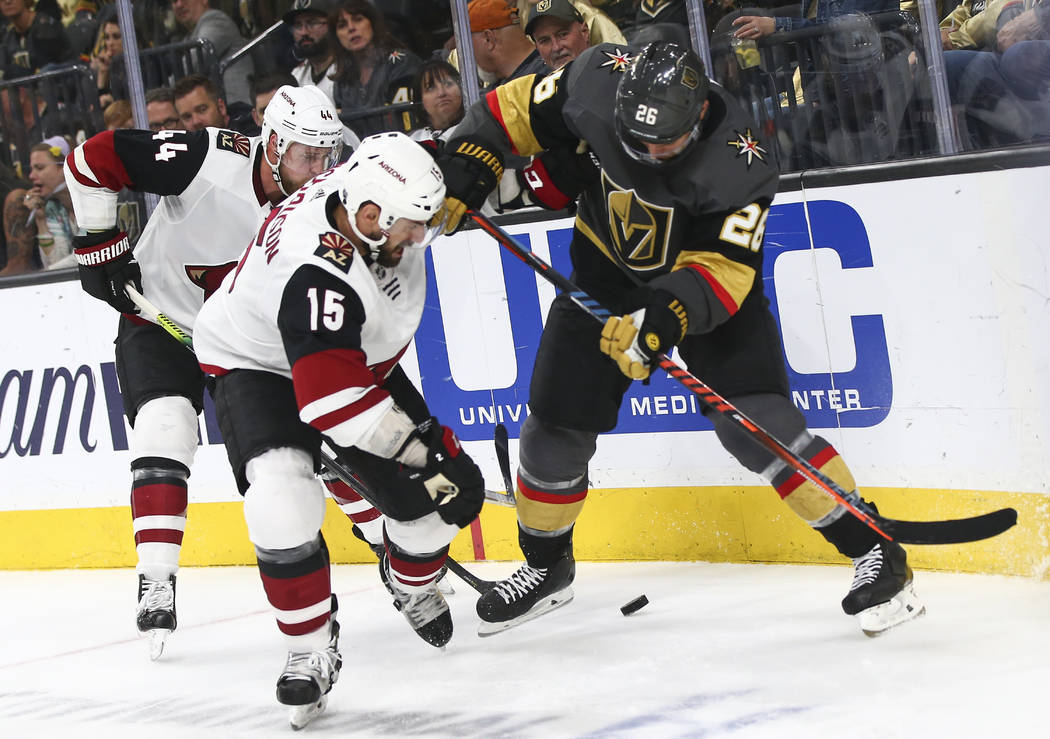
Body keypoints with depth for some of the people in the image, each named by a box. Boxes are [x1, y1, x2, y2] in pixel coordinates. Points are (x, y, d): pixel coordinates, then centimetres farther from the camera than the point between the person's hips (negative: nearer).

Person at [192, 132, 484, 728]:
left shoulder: (369, 191, -21)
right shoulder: (318, 275, -43)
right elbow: (336, 400, -41)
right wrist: (424, 446, -32)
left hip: (360, 355, 7)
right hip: (260, 365, -7)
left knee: (442, 492, 0)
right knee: (283, 507, -31)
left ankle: (411, 582, 34)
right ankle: (312, 651, -12)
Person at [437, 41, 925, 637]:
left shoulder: (739, 161, -32)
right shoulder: (599, 84, -24)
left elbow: (723, 266, -33)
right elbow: (520, 109, -7)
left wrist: (662, 319, -46)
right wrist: (462, 173, -12)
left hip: (708, 274, -4)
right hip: (605, 270, 4)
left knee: (755, 419, -20)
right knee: (555, 427, 5)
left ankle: (874, 551, -12)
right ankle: (546, 566, 30)